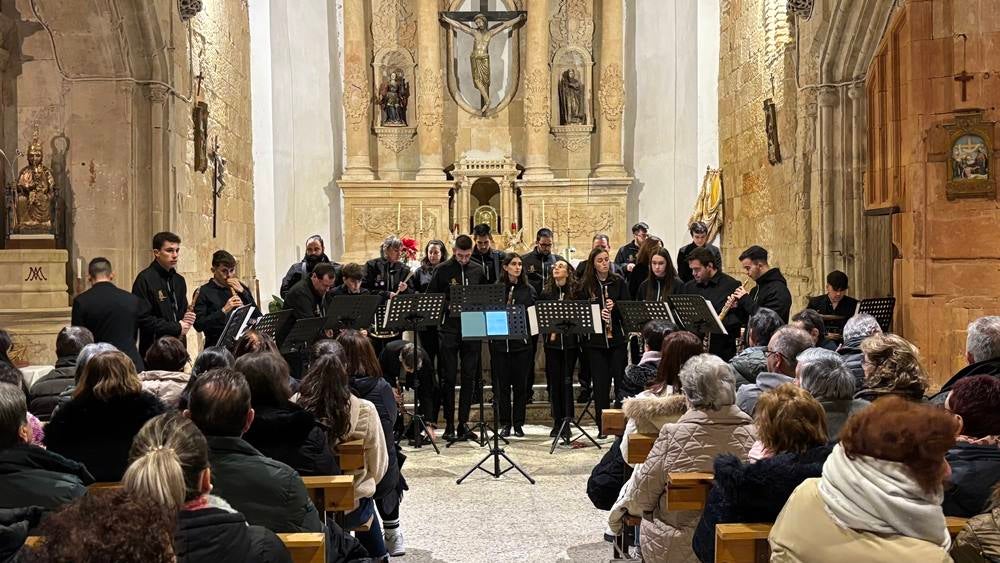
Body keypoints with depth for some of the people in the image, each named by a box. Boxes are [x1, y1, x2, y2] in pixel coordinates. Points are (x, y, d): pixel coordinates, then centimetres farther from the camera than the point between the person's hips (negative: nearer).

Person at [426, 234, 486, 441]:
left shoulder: (477, 270, 7)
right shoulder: (443, 270, -3)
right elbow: (431, 297, 1)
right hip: (449, 330, -3)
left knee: (469, 378, 5)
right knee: (448, 378, 1)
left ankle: (463, 423, 13)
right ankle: (449, 425, 7)